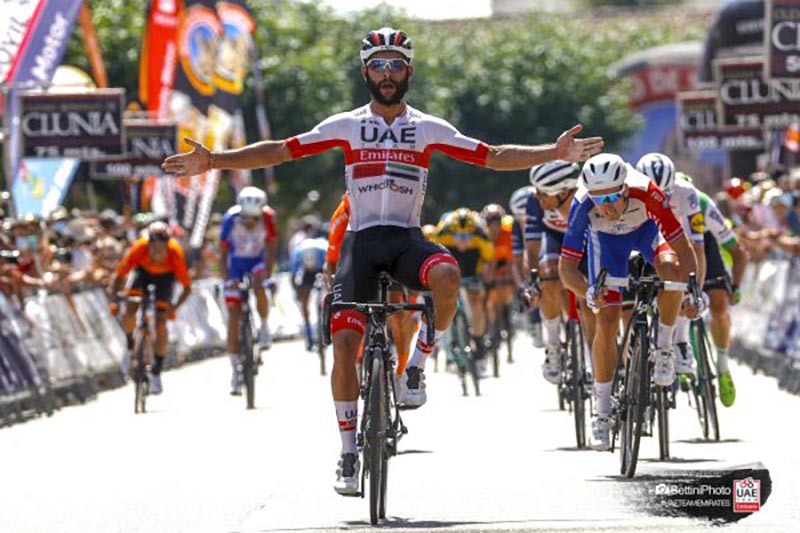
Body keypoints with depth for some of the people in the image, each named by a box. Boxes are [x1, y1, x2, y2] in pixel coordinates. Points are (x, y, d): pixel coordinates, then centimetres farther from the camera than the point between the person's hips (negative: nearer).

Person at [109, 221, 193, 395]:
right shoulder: (138, 249, -36)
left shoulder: (175, 253, -36)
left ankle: (156, 372, 1)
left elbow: (187, 287, -29)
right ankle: (130, 345, 11)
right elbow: (118, 276, -27)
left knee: (160, 322, -13)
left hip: (165, 276, -1)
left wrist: (175, 306, -46)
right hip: (142, 271, 1)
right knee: (129, 312, -21)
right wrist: (114, 300, -42)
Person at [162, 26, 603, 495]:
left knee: (447, 276, -35)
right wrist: (214, 161, -5)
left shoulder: (429, 129, 7)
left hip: (407, 240, 0)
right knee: (345, 342, -12)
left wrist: (555, 153, -6)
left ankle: (418, 365, -12)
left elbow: (494, 157, 5)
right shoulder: (346, 126, 6)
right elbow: (280, 151, 3)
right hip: (361, 241, 0)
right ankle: (349, 453, 0)